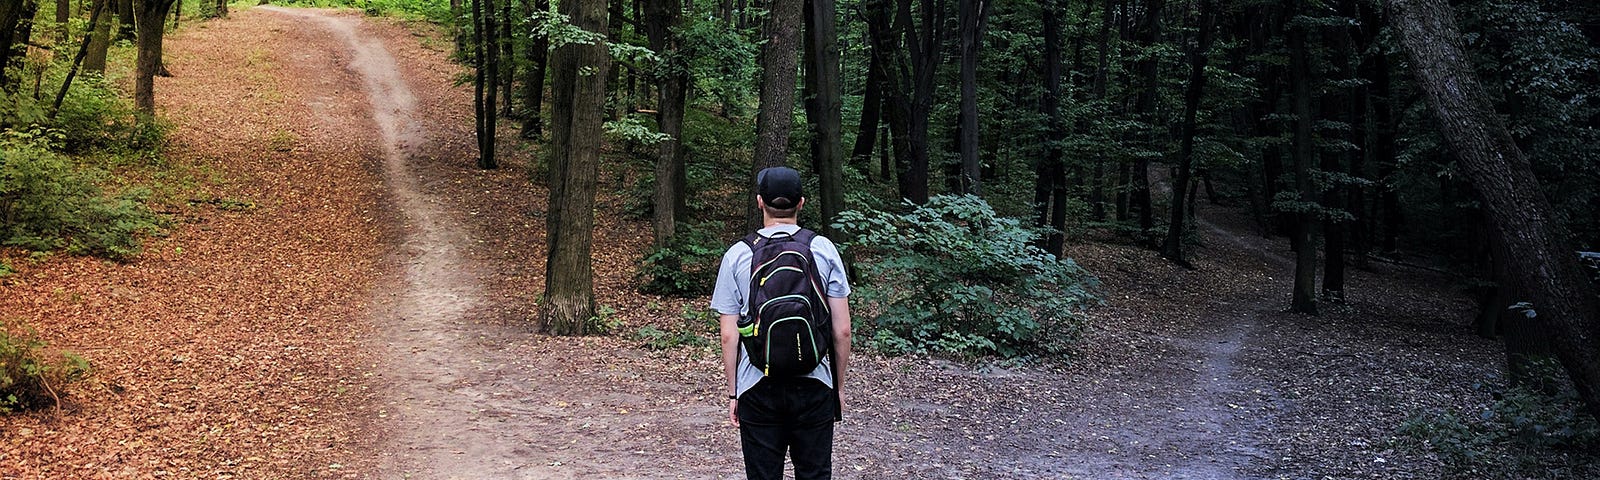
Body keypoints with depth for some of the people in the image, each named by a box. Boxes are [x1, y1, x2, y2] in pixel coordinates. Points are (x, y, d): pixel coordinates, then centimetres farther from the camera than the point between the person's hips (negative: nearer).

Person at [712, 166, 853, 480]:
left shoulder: (737, 255, -2)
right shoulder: (824, 249, -2)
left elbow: (729, 336, -1)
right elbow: (842, 330, -1)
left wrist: (733, 392, 9)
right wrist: (840, 384, 11)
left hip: (757, 388, 0)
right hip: (814, 384, 0)